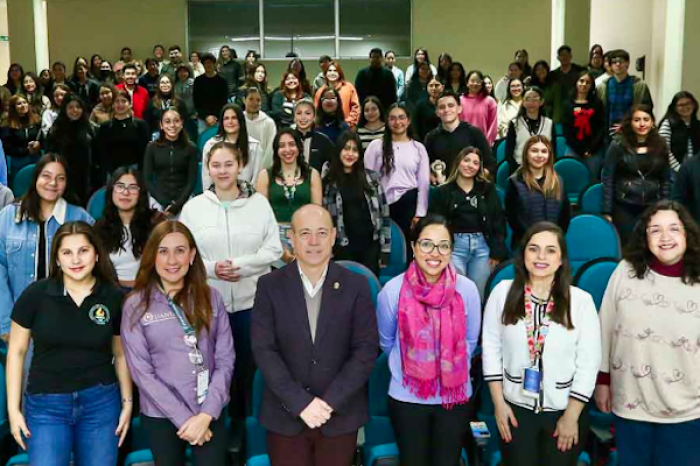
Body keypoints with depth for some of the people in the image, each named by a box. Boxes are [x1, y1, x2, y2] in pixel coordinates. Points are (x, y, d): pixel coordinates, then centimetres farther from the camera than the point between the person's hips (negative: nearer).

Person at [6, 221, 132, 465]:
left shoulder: (114, 298, -2)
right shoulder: (35, 294, -6)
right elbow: (16, 351, 1)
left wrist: (127, 402, 5)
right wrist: (13, 408, -1)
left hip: (101, 402, 1)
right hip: (45, 405, -1)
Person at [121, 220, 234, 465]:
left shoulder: (211, 298, 0)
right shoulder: (136, 305, -5)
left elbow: (225, 360, -1)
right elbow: (141, 372, -7)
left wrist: (206, 414, -11)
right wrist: (184, 418, -11)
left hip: (211, 413, 1)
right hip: (161, 416, -1)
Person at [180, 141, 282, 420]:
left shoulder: (259, 202, 1)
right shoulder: (193, 207, 2)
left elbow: (273, 249, -1)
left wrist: (241, 265, -15)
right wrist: (211, 268, -17)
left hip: (252, 300, 0)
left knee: (249, 367, 10)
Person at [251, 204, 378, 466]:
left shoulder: (356, 285, -2)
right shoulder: (269, 286, -3)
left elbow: (366, 350, -6)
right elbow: (263, 350, -8)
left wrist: (330, 401, -14)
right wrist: (301, 403, -15)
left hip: (341, 416, 0)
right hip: (285, 416, 0)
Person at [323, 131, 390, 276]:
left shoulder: (372, 178, 4)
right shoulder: (329, 182, 2)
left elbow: (384, 213, 4)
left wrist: (385, 249, 1)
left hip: (371, 244, 1)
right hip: (344, 247, -1)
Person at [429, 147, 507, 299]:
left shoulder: (488, 189, 11)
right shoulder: (443, 191, 6)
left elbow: (499, 221, 7)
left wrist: (497, 251, -1)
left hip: (482, 246, 2)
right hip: (455, 246, -1)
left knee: (477, 295, 5)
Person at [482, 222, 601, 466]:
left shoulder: (581, 300, -10)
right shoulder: (503, 292, -6)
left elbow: (588, 365, -7)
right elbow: (491, 349, -1)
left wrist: (571, 416, -7)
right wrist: (498, 403, -3)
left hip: (563, 411, -1)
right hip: (515, 409, 1)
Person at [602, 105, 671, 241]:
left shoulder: (660, 147, 8)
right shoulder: (617, 146, -1)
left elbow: (666, 180, 11)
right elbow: (607, 180, -3)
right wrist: (607, 212, -8)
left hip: (653, 209, 2)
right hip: (624, 209, -2)